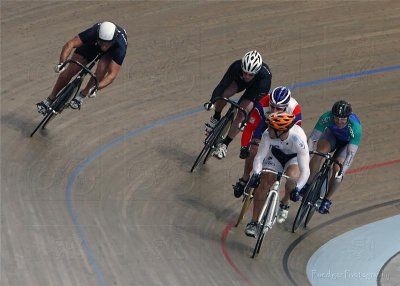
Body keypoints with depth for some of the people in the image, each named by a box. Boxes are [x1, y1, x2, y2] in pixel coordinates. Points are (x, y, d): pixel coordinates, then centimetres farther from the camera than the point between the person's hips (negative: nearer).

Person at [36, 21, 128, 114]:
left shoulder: (120, 46, -44)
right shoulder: (93, 32, -42)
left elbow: (112, 74, -46)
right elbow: (70, 44, -47)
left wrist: (95, 88, -60)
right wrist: (62, 63, -63)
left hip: (112, 50, -1)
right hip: (92, 43, 1)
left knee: (102, 70, -30)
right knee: (70, 71, -7)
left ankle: (82, 95, -6)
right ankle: (50, 99, 13)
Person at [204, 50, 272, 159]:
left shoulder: (265, 76, -42)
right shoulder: (236, 66, -37)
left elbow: (261, 99, -36)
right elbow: (223, 84, -33)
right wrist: (212, 101, -44)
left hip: (256, 88, -2)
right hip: (239, 81, 2)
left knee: (242, 113, -19)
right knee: (224, 93, -26)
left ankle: (225, 144, -6)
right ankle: (216, 118, 3)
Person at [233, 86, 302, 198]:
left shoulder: (295, 110, -41)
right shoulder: (263, 104, -41)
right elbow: (250, 127, -34)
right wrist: (244, 147, -38)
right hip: (265, 121, 0)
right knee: (253, 151, -10)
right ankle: (245, 179, 14)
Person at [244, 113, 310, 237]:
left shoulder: (298, 140, -41)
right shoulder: (267, 135, -34)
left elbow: (305, 171, -40)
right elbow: (259, 157, -26)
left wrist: (297, 188, -50)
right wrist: (256, 174, -42)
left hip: (295, 157, -2)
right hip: (276, 154, 2)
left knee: (292, 176, -31)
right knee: (264, 184, -13)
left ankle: (284, 203, -1)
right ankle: (253, 222, -1)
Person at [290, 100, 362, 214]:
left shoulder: (355, 127, -40)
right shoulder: (327, 118, -35)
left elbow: (351, 153, -39)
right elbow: (312, 138, -30)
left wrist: (342, 171, -50)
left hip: (347, 142, -1)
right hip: (332, 134, 1)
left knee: (337, 169, -20)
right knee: (319, 153, -29)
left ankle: (327, 199, 3)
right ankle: (306, 185, -14)